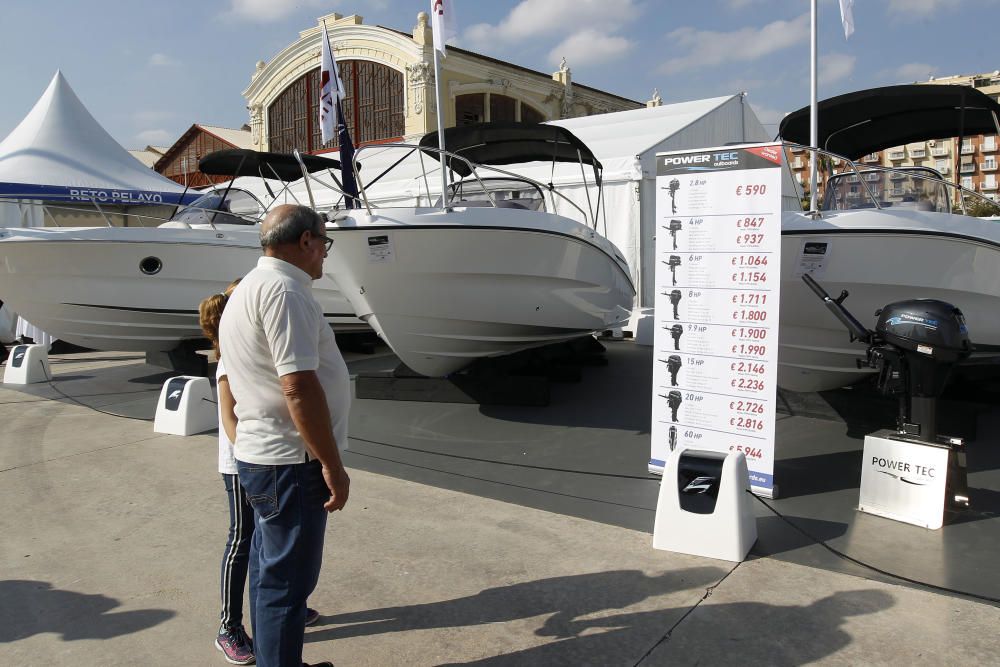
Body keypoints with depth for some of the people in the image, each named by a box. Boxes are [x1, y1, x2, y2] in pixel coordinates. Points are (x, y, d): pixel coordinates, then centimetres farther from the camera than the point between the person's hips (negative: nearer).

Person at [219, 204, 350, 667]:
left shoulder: (250, 287, 16)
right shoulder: (284, 291, -18)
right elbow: (299, 388, -25)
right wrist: (333, 465, -19)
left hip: (259, 456, 11)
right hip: (290, 463, -11)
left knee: (272, 571, 21)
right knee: (287, 581, 1)